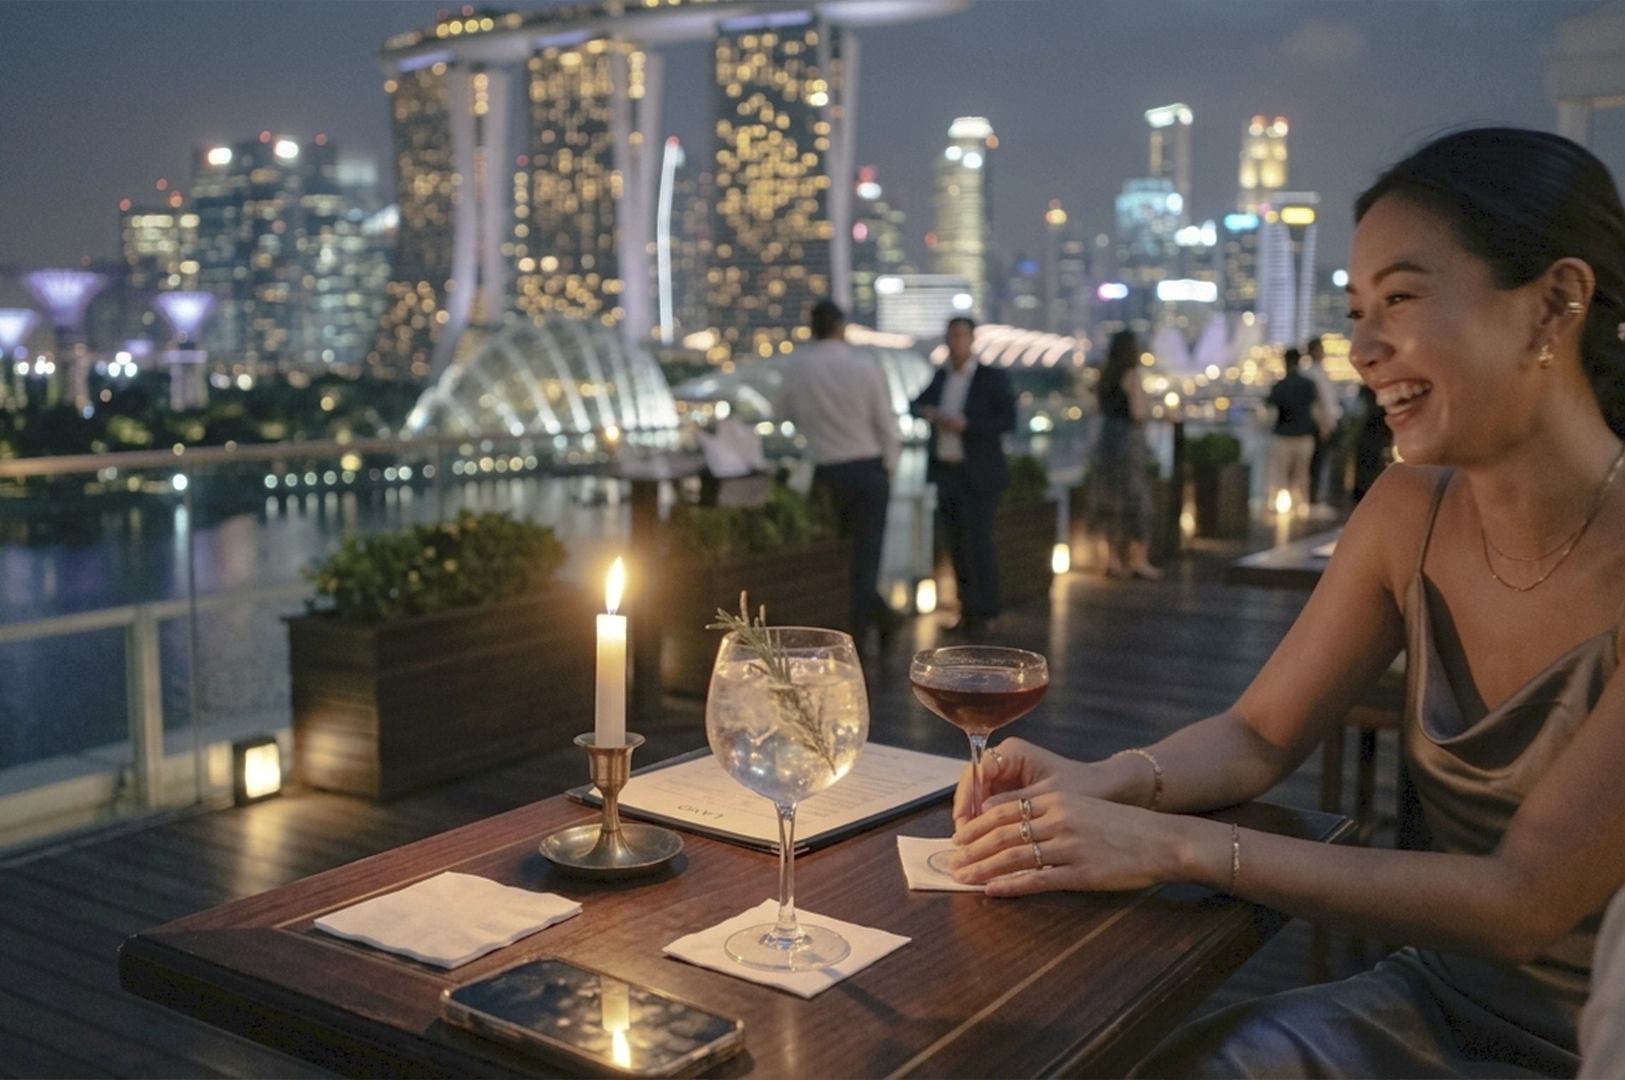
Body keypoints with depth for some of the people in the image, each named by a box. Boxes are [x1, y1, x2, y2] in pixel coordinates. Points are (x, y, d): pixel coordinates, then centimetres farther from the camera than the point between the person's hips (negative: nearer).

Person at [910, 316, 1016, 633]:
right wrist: (926, 411, -9)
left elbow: (1008, 420, -12)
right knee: (956, 543, 7)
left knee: (977, 541, -7)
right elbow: (915, 405, 15)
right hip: (946, 472, 5)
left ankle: (983, 611, 3)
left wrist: (967, 423, -24)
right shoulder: (941, 376, 11)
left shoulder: (993, 378, -5)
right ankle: (968, 606, 17)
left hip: (979, 474, -5)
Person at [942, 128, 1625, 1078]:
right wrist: (1104, 783, -19)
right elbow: (1259, 736, 2)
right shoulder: (1410, 511, -4)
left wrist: (1177, 846, -31)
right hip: (1440, 1000, 5)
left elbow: (1524, 902, -25)